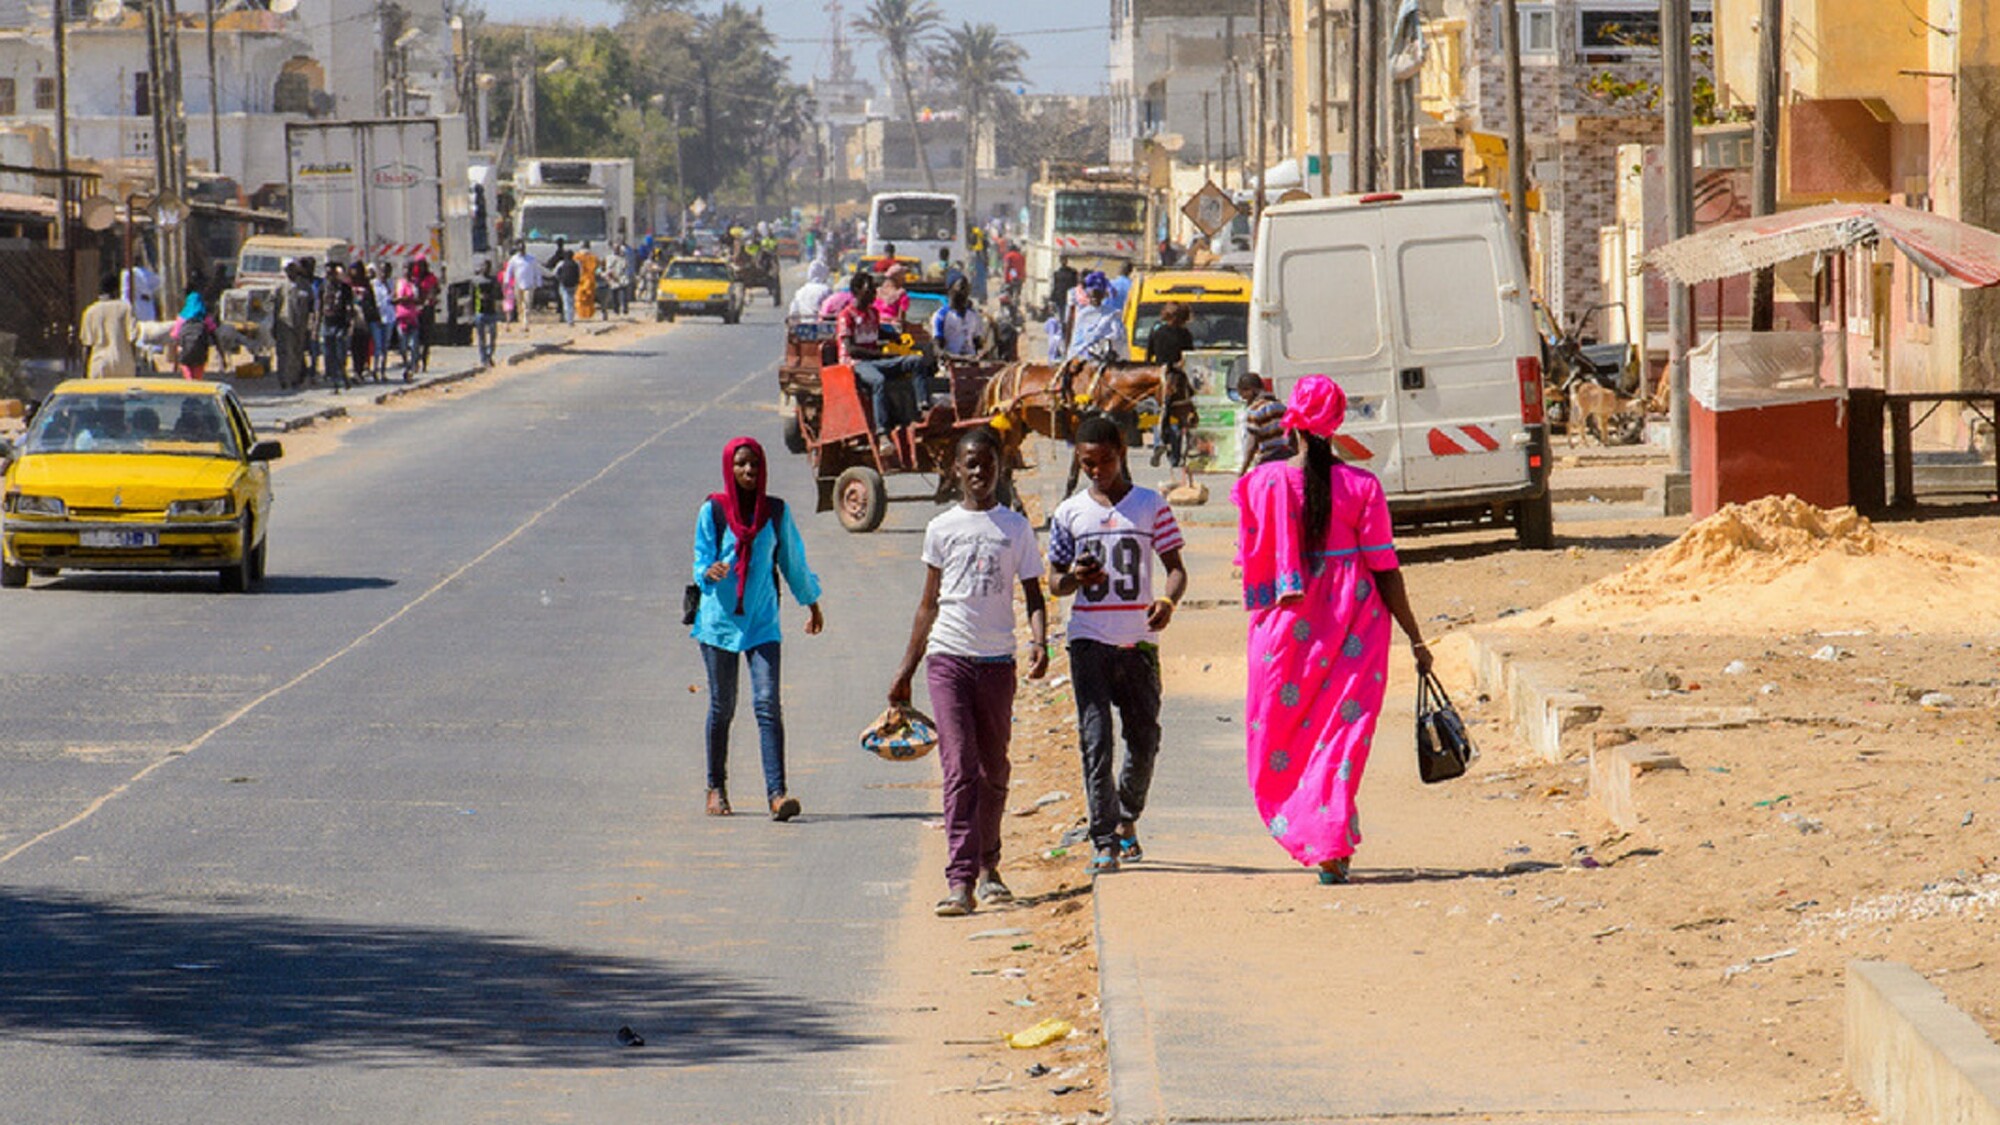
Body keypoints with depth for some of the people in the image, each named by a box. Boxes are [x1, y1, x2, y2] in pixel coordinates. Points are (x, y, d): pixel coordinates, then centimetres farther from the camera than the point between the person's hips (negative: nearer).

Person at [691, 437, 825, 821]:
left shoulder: (776, 511, 4)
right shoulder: (713, 510, -2)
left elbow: (793, 560, 16)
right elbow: (701, 563, -3)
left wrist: (812, 605, 26)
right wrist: (711, 572, -27)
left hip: (762, 621, 1)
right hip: (720, 618, -1)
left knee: (768, 704, -11)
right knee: (722, 706, 7)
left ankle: (776, 794, -19)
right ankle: (716, 788, 23)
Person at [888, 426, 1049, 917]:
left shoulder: (1016, 528, 7)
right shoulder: (942, 528, 8)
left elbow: (1033, 595, 9)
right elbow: (929, 604, 14)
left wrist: (1039, 642, -11)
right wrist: (906, 670, 13)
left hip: (997, 660, 1)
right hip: (948, 656, -1)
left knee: (993, 771, 9)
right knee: (959, 769, -11)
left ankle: (987, 866, 25)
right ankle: (960, 880, -17)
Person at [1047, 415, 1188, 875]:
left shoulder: (1151, 506, 4)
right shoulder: (1069, 513, 7)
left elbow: (1176, 567, 4)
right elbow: (1054, 581, 13)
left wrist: (1168, 600, -18)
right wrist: (1074, 579, -11)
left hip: (1139, 640, 0)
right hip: (1089, 640, 0)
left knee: (1144, 738, 7)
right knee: (1095, 738, -10)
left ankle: (1127, 821, 31)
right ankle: (1103, 842, -11)